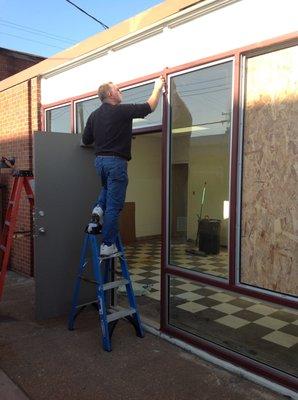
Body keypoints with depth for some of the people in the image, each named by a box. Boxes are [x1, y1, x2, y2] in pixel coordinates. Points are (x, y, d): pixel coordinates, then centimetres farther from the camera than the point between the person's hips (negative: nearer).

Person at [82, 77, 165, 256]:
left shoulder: (94, 115, 10)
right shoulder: (122, 110, -8)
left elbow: (85, 141, 14)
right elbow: (150, 107, -1)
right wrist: (158, 88, 14)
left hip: (99, 159, 7)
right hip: (116, 161, -7)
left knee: (108, 186, 36)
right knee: (114, 205, -1)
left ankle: (99, 207, 10)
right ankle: (108, 245, 3)